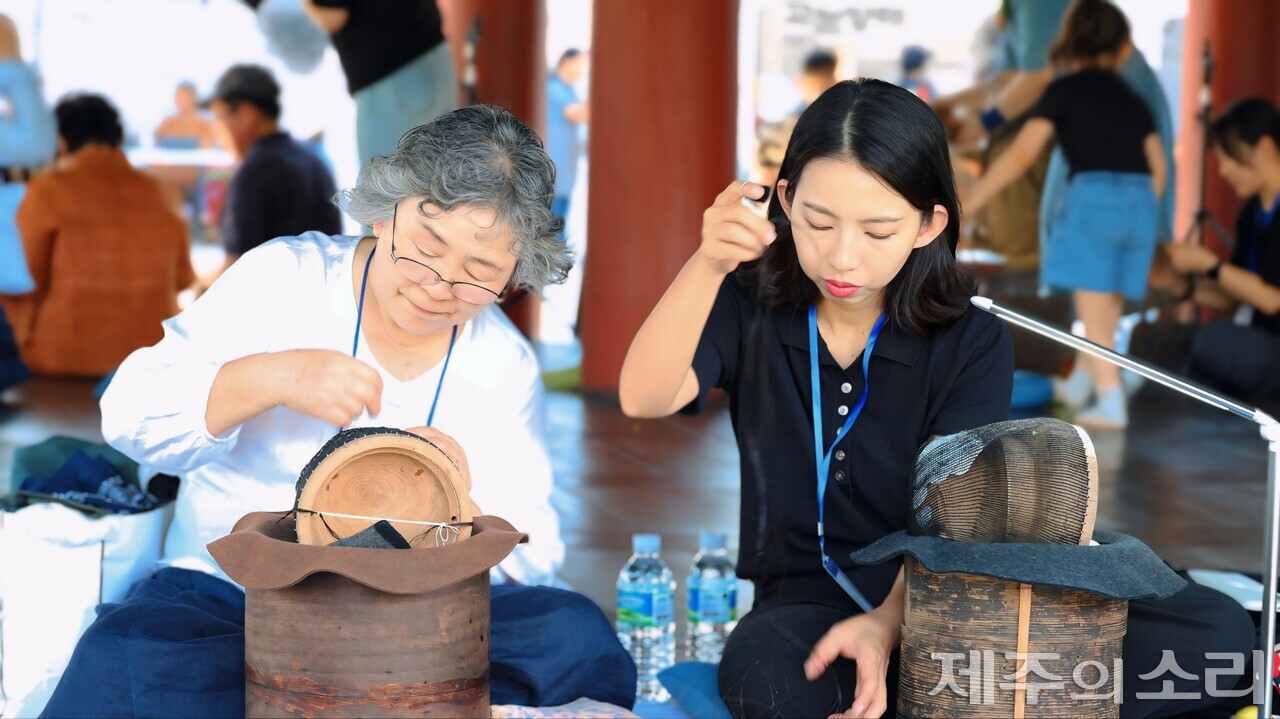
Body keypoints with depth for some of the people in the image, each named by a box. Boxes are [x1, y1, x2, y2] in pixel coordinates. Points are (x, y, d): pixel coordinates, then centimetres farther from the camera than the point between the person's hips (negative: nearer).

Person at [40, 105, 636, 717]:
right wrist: (275, 377, -20)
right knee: (123, 661, -36)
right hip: (228, 594, -2)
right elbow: (129, 414, -5)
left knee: (576, 635, -27)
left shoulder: (508, 366, 8)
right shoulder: (282, 277, 2)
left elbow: (532, 559, 7)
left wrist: (461, 504, -15)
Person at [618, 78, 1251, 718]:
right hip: (809, 607, -1)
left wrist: (885, 625, -32)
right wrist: (707, 264, -32)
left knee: (1216, 629, -22)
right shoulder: (751, 308, 0)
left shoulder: (973, 346, -3)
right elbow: (644, 399, -16)